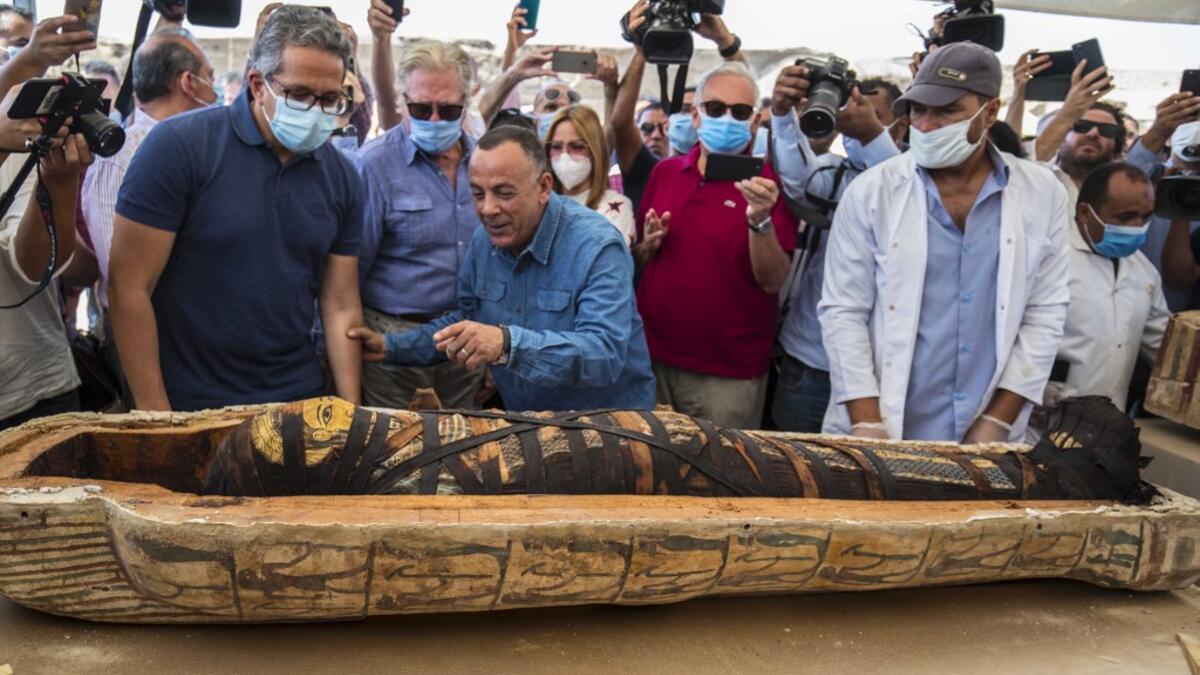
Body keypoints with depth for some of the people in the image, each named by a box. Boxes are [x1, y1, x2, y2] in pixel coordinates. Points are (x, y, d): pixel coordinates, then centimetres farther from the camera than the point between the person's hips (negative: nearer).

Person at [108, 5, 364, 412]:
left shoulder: (341, 178, 0)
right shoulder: (178, 145, -13)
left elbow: (341, 306, 2)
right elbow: (128, 288, -12)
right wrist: (155, 414, -14)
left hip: (299, 401, 4)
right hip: (189, 409, -3)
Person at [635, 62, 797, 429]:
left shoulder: (767, 184, -6)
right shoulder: (664, 172, 6)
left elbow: (773, 281, -12)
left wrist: (760, 221, -27)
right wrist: (648, 245, -6)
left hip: (728, 375, -4)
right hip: (653, 358, 4)